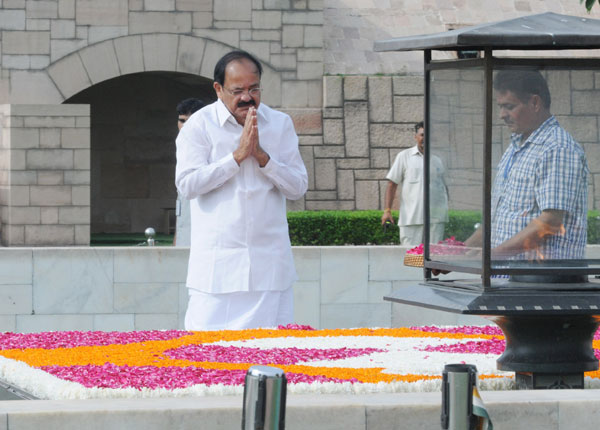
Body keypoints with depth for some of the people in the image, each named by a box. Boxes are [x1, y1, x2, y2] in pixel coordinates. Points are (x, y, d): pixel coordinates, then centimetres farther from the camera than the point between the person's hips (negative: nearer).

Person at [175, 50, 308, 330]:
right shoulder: (199, 125, 2)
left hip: (269, 266, 2)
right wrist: (238, 155, -12)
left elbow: (298, 188, 5)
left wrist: (262, 156, -9)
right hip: (217, 266, -2)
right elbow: (187, 184, -10)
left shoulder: (280, 124, 10)